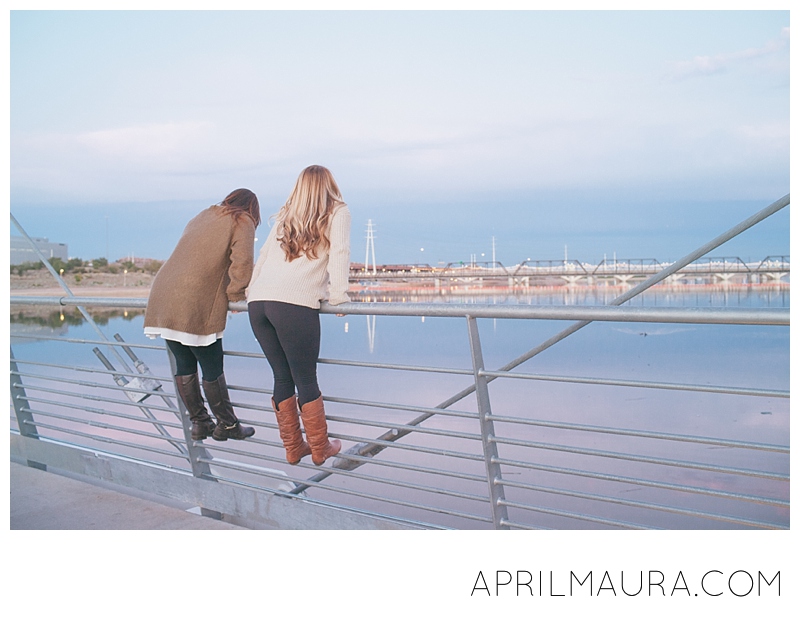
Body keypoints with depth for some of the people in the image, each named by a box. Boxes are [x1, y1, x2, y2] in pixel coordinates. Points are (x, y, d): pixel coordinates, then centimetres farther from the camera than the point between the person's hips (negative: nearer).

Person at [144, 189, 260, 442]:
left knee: (184, 365, 14)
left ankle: (199, 423, 23)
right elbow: (242, 262, -11)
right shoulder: (242, 222, 5)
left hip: (163, 299, 7)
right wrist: (235, 295, 1)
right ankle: (227, 425, 14)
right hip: (195, 308, -7)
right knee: (212, 369, 4)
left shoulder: (202, 217, 26)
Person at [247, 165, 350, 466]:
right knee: (306, 380, 4)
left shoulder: (285, 218, 27)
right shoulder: (338, 213, 13)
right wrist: (338, 295, 2)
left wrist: (249, 291, 28)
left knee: (282, 378, 13)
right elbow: (338, 254, 0)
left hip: (258, 302, 5)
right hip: (295, 304, -5)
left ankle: (293, 447, 22)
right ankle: (320, 449, 15)